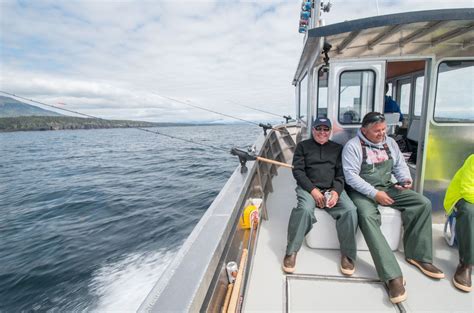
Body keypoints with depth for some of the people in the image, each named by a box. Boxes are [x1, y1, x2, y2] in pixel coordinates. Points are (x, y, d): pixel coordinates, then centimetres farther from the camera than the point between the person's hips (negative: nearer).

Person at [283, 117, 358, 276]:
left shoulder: (337, 148, 19)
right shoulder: (303, 146, 12)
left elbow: (341, 173, 10)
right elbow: (298, 170, 2)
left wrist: (336, 191, -12)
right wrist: (313, 190, -12)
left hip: (333, 189, 3)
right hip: (308, 188, -2)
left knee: (350, 209, -26)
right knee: (305, 209, -33)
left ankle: (347, 254, -8)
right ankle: (291, 251, -16)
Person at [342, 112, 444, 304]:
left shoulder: (390, 143, 12)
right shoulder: (353, 146, -9)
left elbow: (400, 165, 17)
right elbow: (351, 175, -17)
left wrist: (405, 179, -5)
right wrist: (374, 193, -21)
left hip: (387, 187, 7)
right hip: (362, 191, -6)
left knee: (423, 203, -10)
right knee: (368, 217, -34)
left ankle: (418, 255, 2)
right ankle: (393, 276, -34)